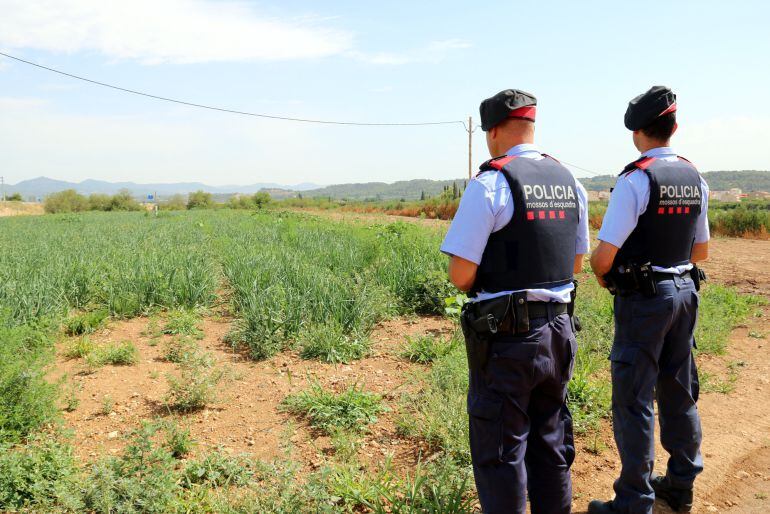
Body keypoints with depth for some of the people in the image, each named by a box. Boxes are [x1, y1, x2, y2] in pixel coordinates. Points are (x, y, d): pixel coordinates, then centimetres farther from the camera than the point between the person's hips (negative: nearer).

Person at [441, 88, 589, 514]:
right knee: (551, 442, 21)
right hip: (558, 330, 7)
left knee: (500, 451, 8)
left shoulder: (490, 183, -15)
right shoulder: (571, 182, 7)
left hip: (506, 338, -7)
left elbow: (460, 275, -16)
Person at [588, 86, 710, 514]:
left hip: (643, 297, -7)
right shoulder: (696, 179, 6)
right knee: (680, 392, 17)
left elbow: (604, 255, -19)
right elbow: (701, 251, 15)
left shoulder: (635, 180, -16)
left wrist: (604, 277, 1)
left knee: (634, 399, 1)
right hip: (685, 290, 8)